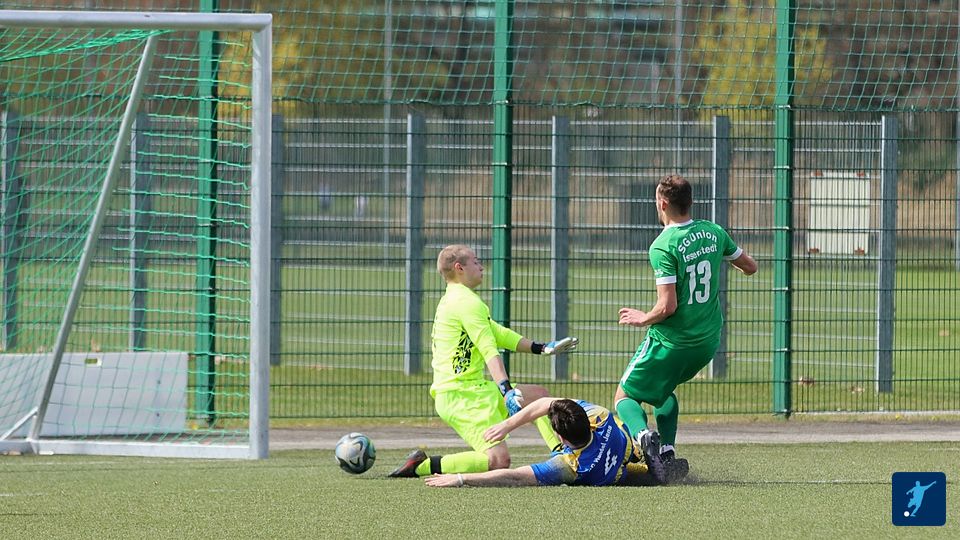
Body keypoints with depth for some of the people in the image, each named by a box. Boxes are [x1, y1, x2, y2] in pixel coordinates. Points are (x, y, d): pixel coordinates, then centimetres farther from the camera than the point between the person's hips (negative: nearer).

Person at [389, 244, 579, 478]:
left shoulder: (453, 300, 22)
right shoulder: (467, 301, -11)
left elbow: (498, 334, 27)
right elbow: (489, 350, -23)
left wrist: (542, 348, 27)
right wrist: (507, 390, -31)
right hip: (460, 395, -11)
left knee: (538, 394, 21)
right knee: (499, 460, -23)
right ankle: (422, 466, -15)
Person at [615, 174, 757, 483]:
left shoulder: (663, 247, -20)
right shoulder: (713, 233, 0)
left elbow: (667, 306, -23)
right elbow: (750, 267, 14)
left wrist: (643, 318, -3)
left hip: (671, 341, -6)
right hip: (708, 341, 7)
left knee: (625, 397, 9)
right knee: (663, 388, 31)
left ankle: (644, 435, -23)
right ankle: (668, 451, 14)